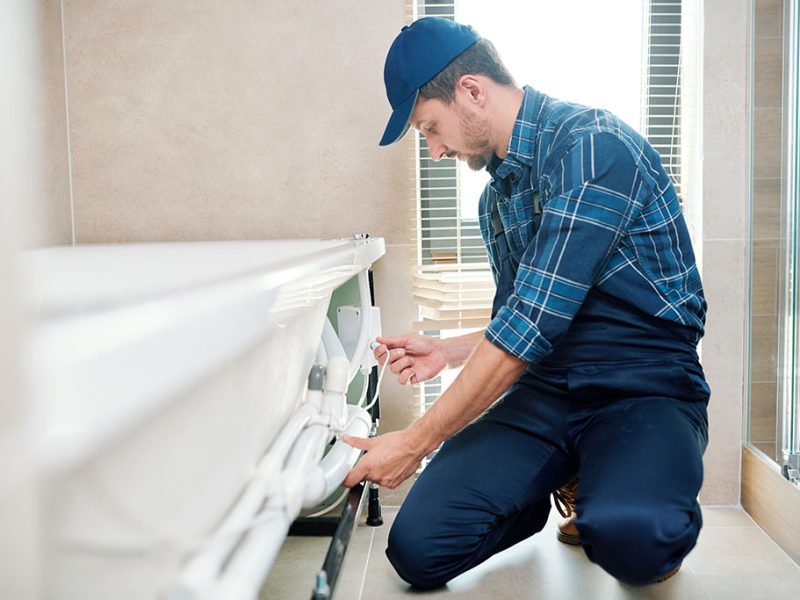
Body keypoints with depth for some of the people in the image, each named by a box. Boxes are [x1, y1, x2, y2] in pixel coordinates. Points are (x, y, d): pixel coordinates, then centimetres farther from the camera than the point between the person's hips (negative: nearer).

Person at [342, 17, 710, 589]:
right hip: (542, 392, 7)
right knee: (418, 548, -14)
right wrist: (446, 351, 9)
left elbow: (536, 320, -21)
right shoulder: (496, 198, 16)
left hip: (646, 391, -6)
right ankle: (569, 487, 13)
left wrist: (416, 441, -17)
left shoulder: (591, 144, -14)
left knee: (629, 539, -38)